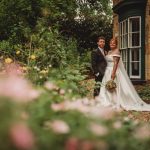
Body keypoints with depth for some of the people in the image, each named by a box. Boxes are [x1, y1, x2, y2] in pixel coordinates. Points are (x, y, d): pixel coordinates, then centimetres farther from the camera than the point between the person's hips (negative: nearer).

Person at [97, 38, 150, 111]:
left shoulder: (116, 51, -11)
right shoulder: (109, 52, 16)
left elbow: (116, 63, -20)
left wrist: (113, 73, -27)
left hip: (114, 71, -9)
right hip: (108, 71, 9)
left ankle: (116, 104, 1)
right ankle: (110, 103, 15)